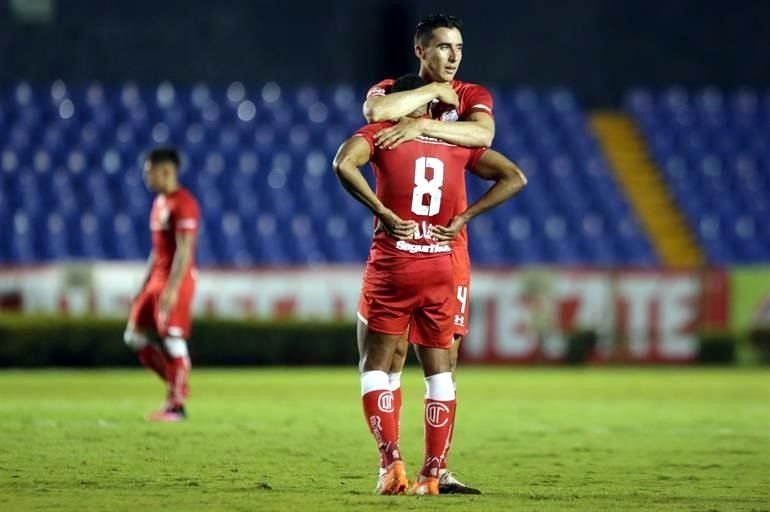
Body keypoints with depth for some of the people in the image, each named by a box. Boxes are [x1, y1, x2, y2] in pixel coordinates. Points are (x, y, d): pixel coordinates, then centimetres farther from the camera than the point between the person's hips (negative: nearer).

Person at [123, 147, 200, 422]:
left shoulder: (183, 204, -14)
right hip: (156, 278, 10)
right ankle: (176, 385, 17)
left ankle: (176, 405, -2)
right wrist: (145, 286, 21)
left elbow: (184, 249, -20)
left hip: (176, 280, -10)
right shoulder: (160, 203, 16)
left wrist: (172, 288, -25)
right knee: (135, 336, 9)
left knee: (172, 340, -8)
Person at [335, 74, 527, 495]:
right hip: (440, 270, 3)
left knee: (374, 367, 6)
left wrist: (382, 213, -16)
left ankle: (393, 464, -9)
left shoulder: (381, 133, 0)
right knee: (438, 371, 12)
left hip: (392, 267, -3)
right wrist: (463, 218, 3)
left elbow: (343, 164, -21)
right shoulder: (457, 142, 9)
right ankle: (432, 474, 9)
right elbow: (514, 178, 7)